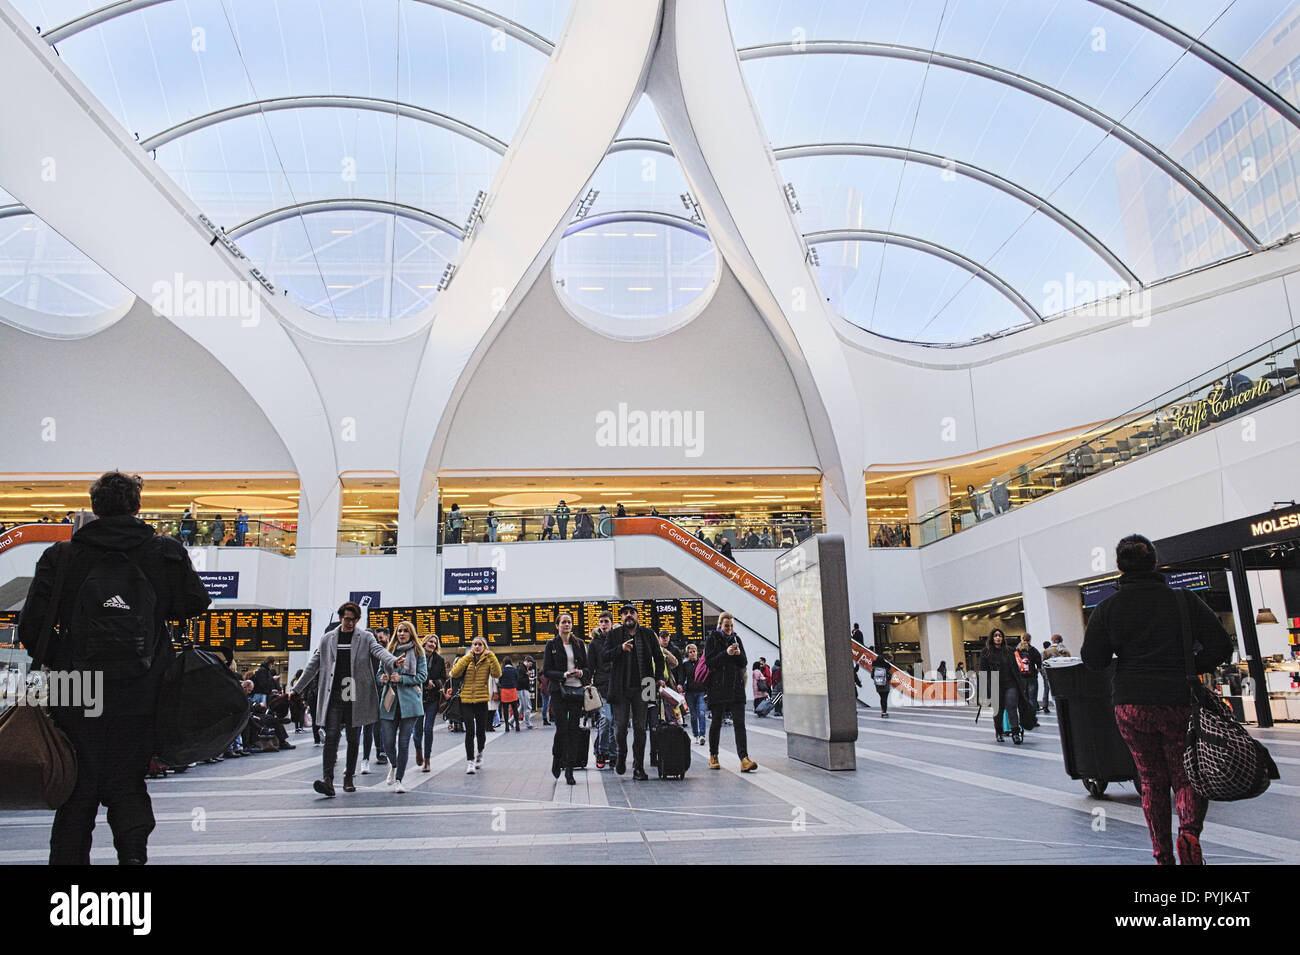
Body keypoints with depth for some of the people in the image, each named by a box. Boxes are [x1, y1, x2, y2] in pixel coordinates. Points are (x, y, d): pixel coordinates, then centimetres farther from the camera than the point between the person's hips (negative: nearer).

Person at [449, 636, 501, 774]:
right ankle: (470, 761, -3)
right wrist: (467, 658, -12)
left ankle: (480, 753, 33)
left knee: (481, 731, 6)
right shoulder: (466, 660, 8)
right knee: (470, 730, -11)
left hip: (482, 700, 0)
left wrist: (491, 656, -16)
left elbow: (497, 674, -13)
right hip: (466, 700, 0)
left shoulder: (488, 660, 4)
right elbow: (454, 674, -7)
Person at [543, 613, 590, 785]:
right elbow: (546, 670, -2)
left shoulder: (579, 644, 12)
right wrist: (564, 674, -16)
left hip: (577, 691, 3)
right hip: (559, 691, -3)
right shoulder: (552, 645, 2)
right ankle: (556, 758, 19)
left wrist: (581, 672, -8)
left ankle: (569, 771, 7)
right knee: (561, 729, -9)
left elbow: (587, 668, 14)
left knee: (573, 730, 0)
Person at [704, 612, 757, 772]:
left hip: (736, 687, 3)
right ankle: (713, 757, 22)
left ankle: (744, 759, -15)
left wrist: (739, 654, -11)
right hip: (718, 687, -3)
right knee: (716, 723, 6)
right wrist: (726, 653, -18)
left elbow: (744, 663, 10)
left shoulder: (736, 639, 12)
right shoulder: (712, 639, 1)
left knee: (739, 723, -7)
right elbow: (709, 662, -8)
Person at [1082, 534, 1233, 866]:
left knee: (1152, 782, 14)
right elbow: (1221, 647, -5)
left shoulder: (1107, 608, -2)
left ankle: (1163, 855, 15)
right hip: (1179, 703, -1)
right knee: (1187, 777, 11)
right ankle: (1189, 831, -15)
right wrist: (1188, 669, 9)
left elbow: (1092, 660, -1)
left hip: (1131, 705, 1)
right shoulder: (1184, 600, -3)